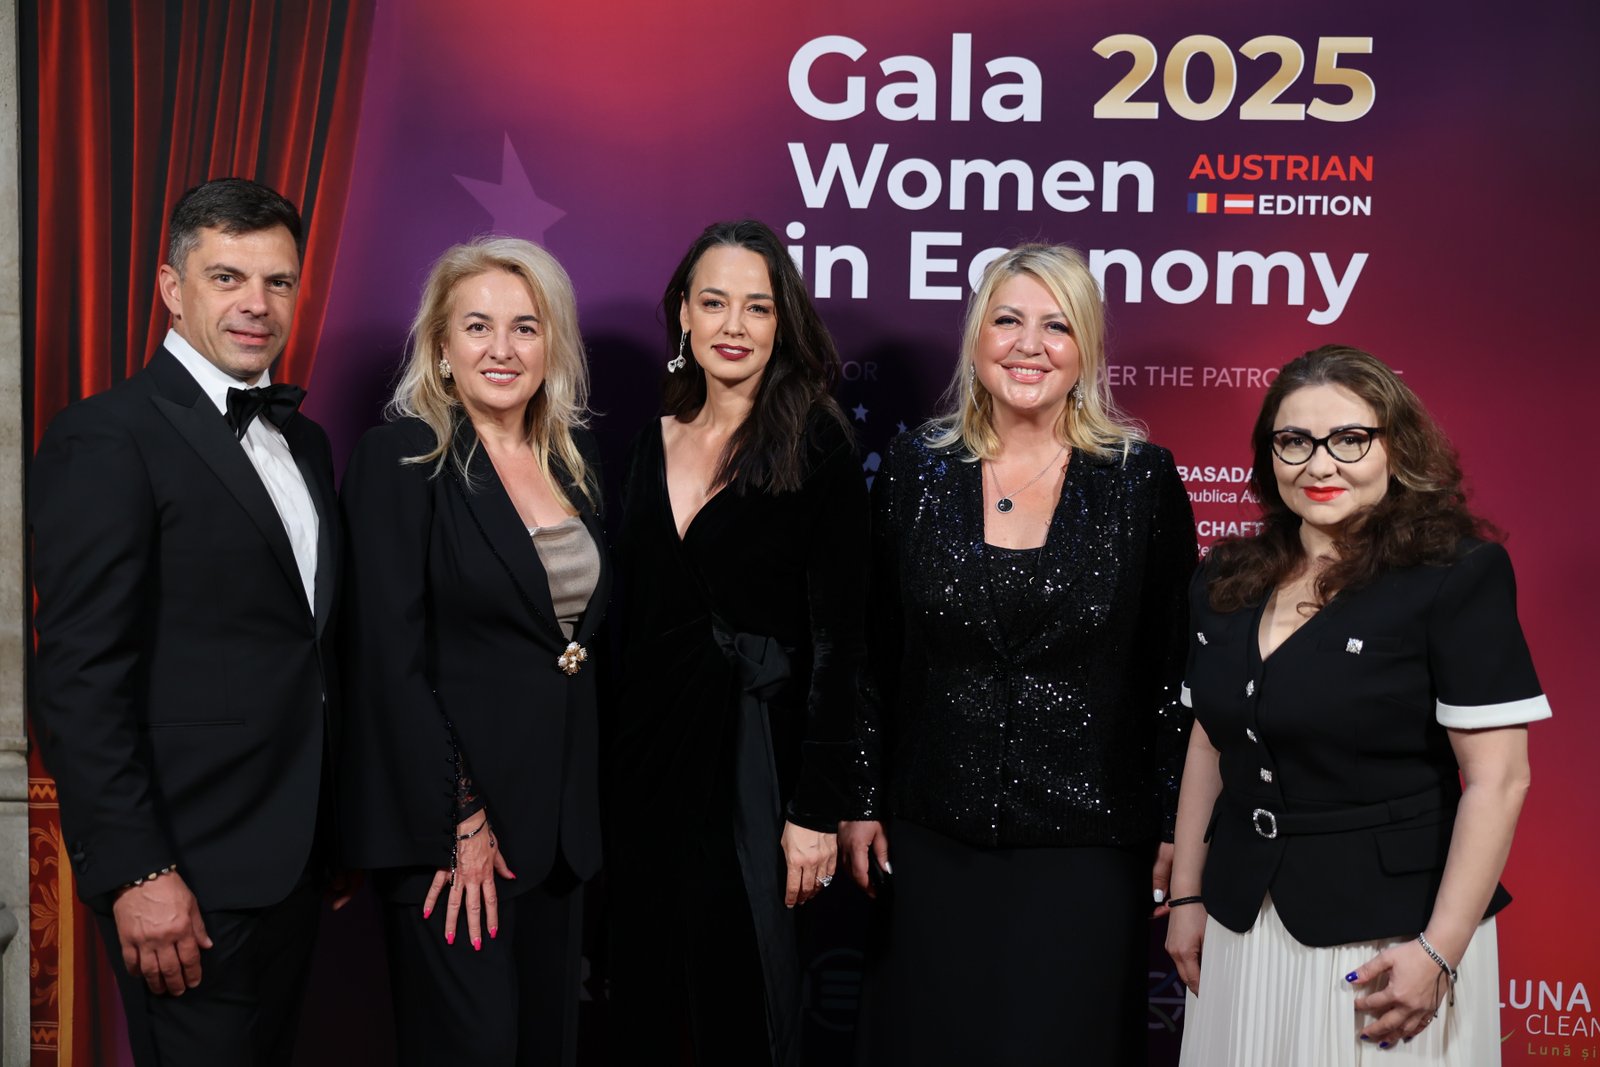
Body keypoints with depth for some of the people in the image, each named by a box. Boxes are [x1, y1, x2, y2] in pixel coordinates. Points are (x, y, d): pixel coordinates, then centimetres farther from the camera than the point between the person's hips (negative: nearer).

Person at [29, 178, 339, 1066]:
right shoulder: (106, 439, -12)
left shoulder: (304, 441, 13)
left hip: (296, 858, 8)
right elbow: (80, 680, -16)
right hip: (191, 876, -7)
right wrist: (136, 873, -19)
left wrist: (341, 830, 13)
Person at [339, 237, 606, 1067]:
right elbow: (391, 657, -14)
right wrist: (458, 824, -16)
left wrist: (583, 811, 7)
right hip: (449, 822, -6)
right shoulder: (402, 458, -9)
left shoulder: (569, 463, 10)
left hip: (561, 816, 6)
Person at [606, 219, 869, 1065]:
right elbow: (628, 623, 11)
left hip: (756, 756, -5)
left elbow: (837, 638, -10)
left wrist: (816, 808, -14)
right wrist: (603, 771, 7)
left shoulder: (813, 446, -7)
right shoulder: (650, 448, 8)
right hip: (646, 755, 5)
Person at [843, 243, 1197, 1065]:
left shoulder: (1142, 478, -3)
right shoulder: (916, 468, 1)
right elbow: (871, 652, 6)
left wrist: (1179, 833, -1)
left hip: (1086, 844, -1)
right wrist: (860, 803, 6)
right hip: (932, 840, 2)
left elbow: (1174, 668, 0)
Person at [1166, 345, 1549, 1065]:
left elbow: (1497, 778, -15)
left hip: (1386, 926, -5)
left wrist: (1440, 950, -18)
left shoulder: (1458, 575, -11)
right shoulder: (1227, 579, 5)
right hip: (1242, 921, 5)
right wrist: (1186, 898, 11)